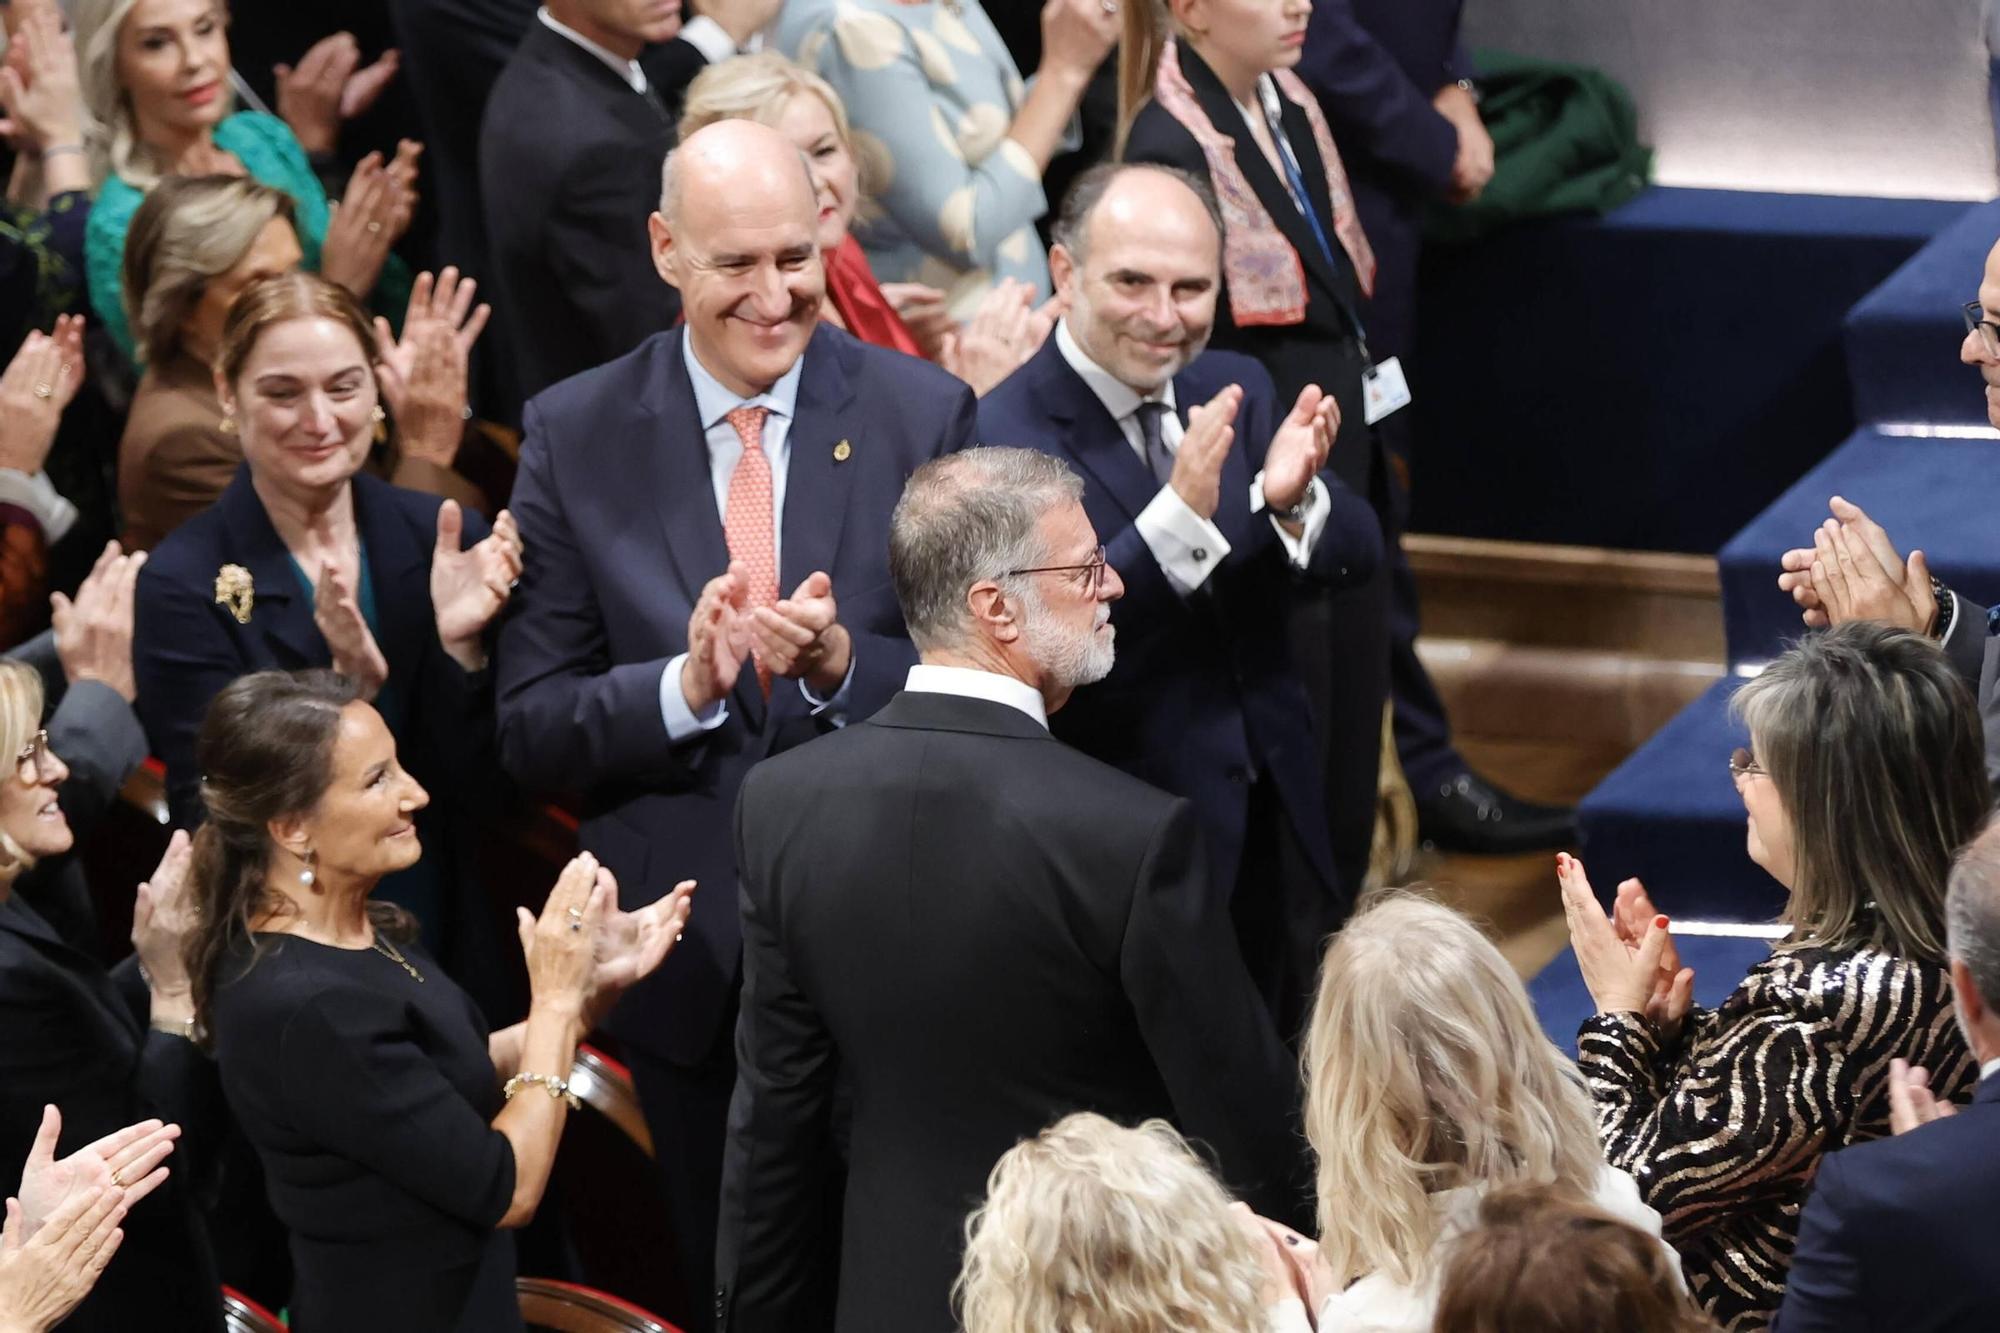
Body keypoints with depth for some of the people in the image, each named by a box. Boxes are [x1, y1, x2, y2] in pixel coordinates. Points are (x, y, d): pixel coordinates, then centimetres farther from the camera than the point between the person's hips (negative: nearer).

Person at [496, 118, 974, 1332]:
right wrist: (683, 684, -22)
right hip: (691, 957, 1)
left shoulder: (924, 415, -5)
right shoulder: (576, 436, -3)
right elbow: (534, 732, -4)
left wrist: (846, 665, -24)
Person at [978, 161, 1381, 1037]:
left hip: (1276, 828, 6)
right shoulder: (1003, 438, -18)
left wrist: (1293, 498, -25)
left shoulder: (1237, 392, 4)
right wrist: (1178, 515, -38)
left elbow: (1356, 559, -2)